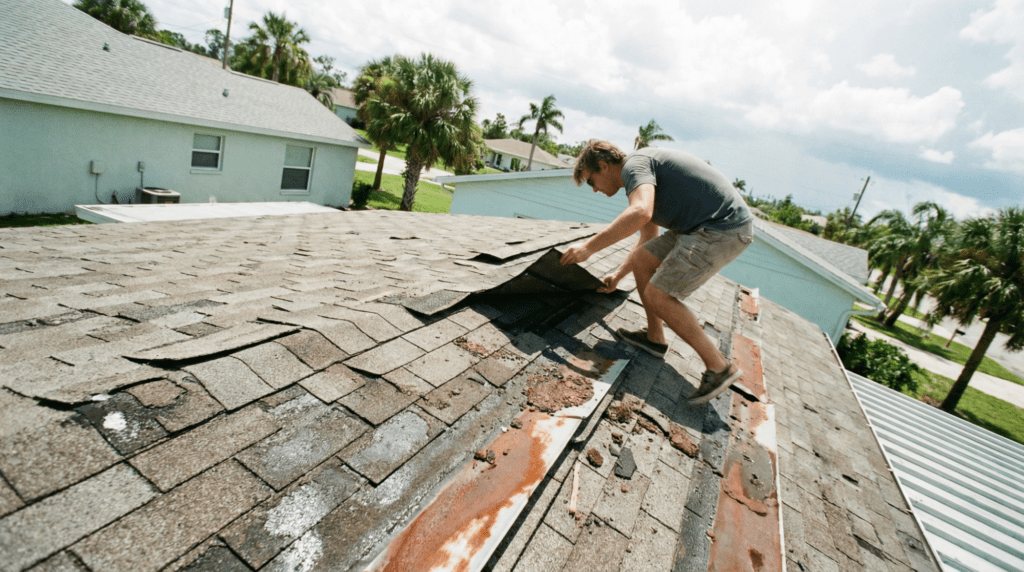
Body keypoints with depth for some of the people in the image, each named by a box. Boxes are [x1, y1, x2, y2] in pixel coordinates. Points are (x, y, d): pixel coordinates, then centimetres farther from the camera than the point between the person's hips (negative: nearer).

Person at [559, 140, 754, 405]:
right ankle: (655, 337, 22)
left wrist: (588, 247, -26)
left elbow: (640, 213, -33)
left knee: (658, 295, -11)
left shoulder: (635, 164, -11)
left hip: (724, 229, -10)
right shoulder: (645, 174, 21)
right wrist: (618, 275, 34)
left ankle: (719, 367, 0)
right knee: (641, 259, 12)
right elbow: (647, 239, 29)